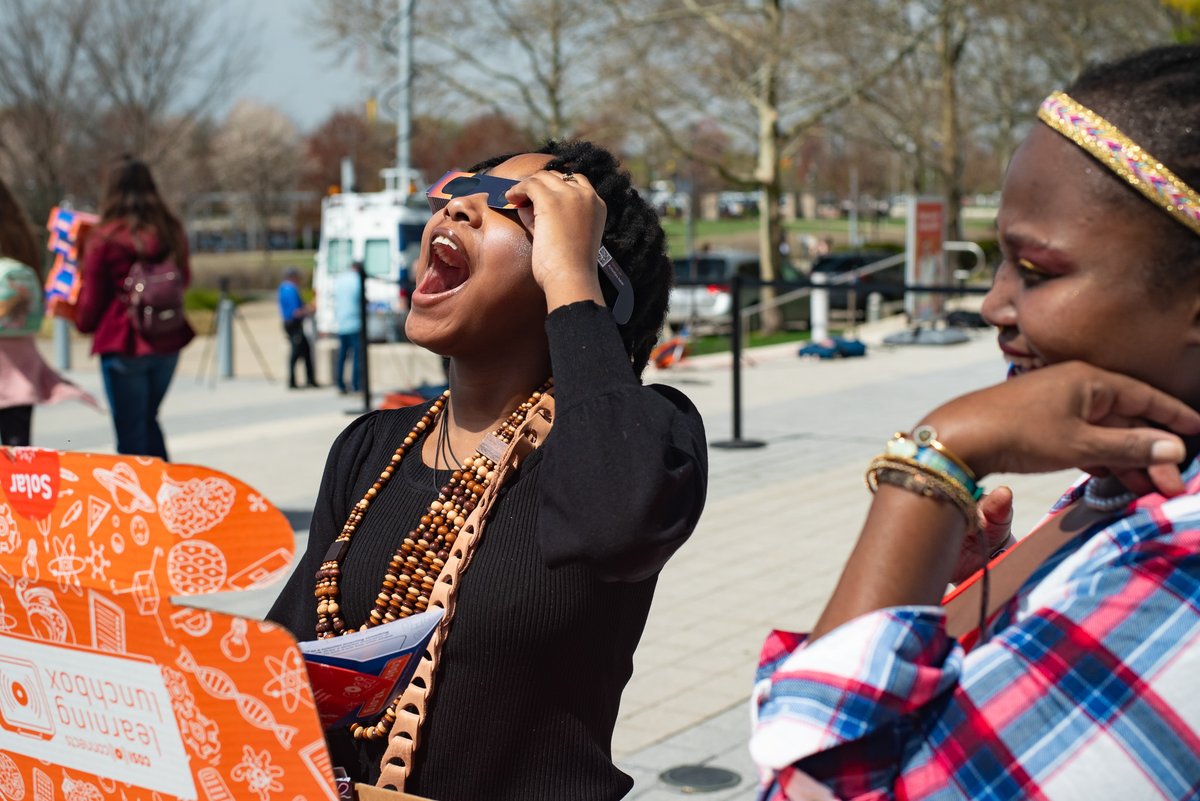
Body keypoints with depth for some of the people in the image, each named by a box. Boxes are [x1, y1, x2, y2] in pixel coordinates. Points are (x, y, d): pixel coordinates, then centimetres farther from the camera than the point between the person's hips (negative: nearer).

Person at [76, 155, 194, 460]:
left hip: (123, 344, -5)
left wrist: (83, 323, 17)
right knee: (148, 420, 22)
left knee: (131, 434, 4)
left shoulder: (104, 238, -12)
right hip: (168, 342, 5)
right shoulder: (171, 231, 1)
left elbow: (92, 296, -3)